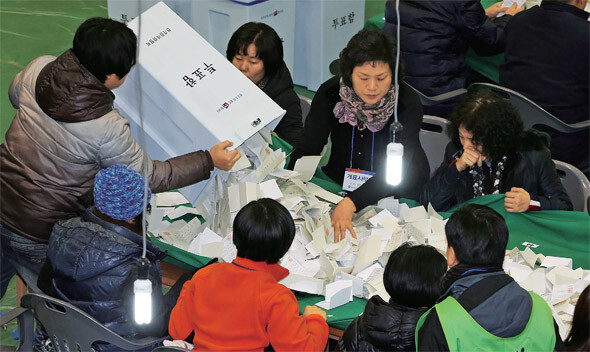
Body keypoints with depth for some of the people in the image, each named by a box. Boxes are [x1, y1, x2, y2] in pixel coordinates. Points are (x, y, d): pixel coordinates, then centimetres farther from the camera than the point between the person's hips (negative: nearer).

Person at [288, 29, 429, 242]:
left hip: (399, 192, -2)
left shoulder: (407, 103, -22)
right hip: (339, 182, 3)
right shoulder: (329, 94, -13)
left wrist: (350, 203, -47)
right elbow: (307, 150, -14)